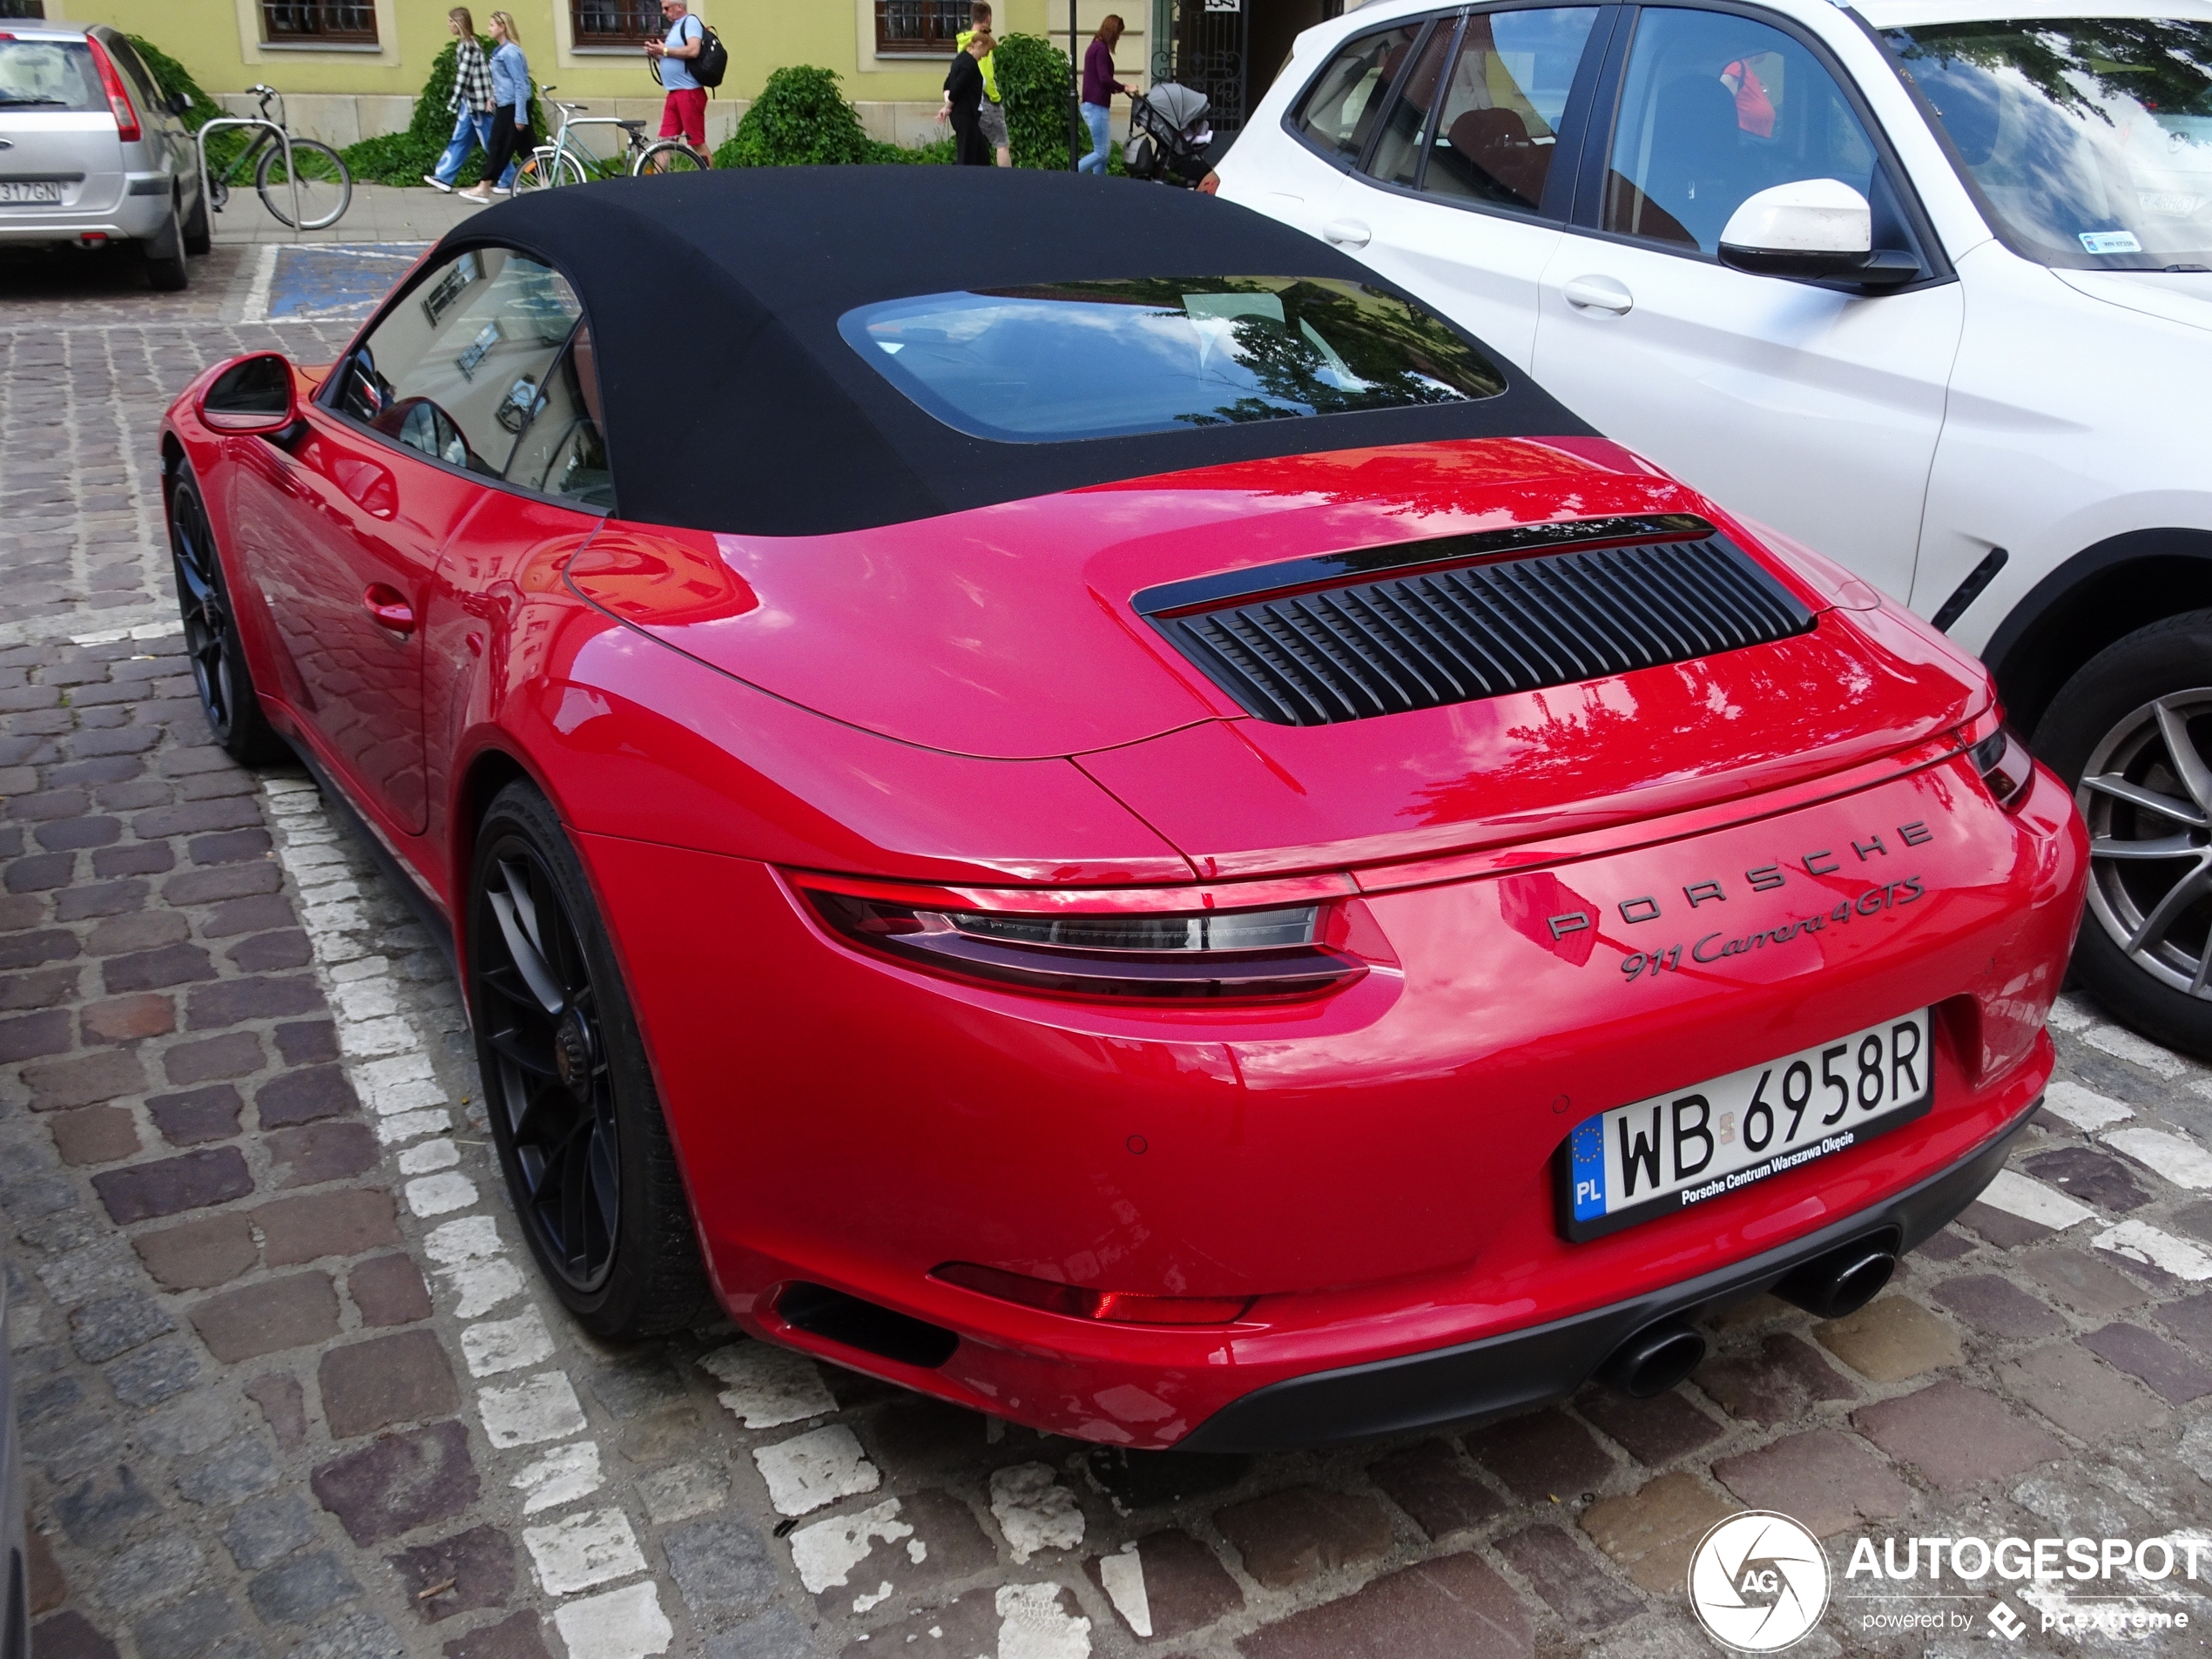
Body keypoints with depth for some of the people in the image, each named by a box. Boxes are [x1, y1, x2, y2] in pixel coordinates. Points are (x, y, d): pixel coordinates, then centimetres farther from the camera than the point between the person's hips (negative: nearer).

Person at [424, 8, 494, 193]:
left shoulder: (467, 46, -16)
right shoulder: (466, 44, 13)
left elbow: (463, 76, -19)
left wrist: (453, 102, -17)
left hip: (476, 101, -10)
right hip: (469, 101, 10)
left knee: (491, 143, -3)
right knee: (459, 139, 12)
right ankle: (444, 178, 16)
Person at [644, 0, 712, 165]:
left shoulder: (690, 21, -5)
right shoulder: (675, 27, 21)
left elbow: (693, 50, -21)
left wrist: (664, 50, -12)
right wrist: (656, 55, 7)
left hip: (689, 92, -9)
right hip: (674, 94, 9)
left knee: (697, 142, -5)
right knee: (664, 143, 4)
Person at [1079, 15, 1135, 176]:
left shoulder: (1095, 47, 16)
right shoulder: (1101, 49, -13)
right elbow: (1104, 78, -21)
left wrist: (1117, 89, 14)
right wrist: (1124, 88, -11)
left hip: (1093, 105, 10)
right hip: (1097, 106, -10)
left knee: (1105, 148, 15)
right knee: (1100, 152, -8)